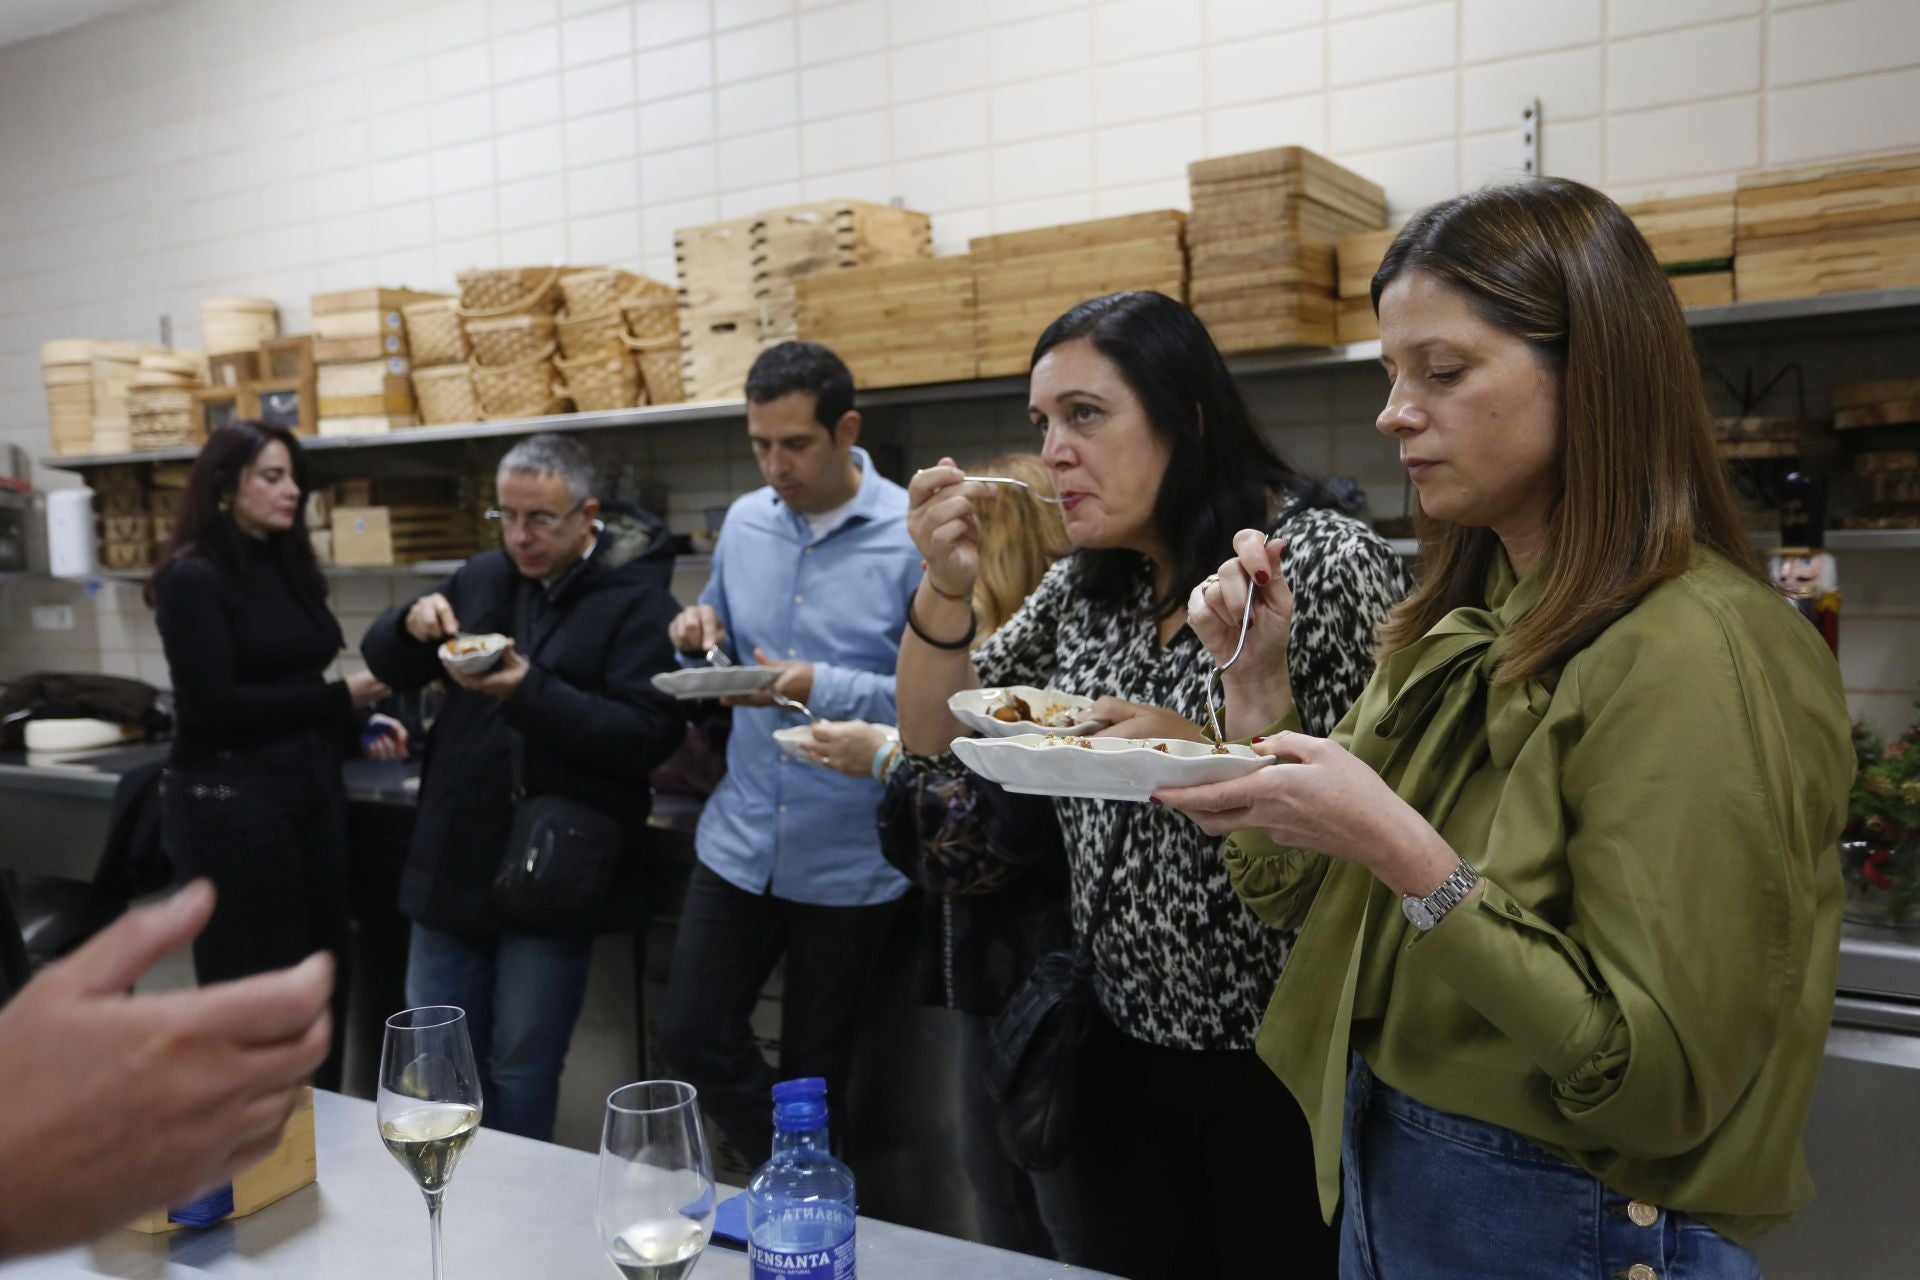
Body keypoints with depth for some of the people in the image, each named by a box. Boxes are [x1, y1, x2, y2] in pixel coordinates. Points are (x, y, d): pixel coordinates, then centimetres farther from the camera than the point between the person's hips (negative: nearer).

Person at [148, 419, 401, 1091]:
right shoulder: (192, 579, -11)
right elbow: (210, 705, -18)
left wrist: (360, 725, -1)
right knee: (252, 988, 4)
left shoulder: (289, 566, 10)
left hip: (310, 790, 7)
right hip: (230, 804, -7)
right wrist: (338, 695, -15)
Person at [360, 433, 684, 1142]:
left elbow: (649, 736, -18)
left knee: (521, 1069, 6)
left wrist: (531, 693, -27)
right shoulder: (483, 576, 9)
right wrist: (412, 624, -7)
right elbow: (385, 662, 15)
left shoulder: (637, 598, -9)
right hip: (454, 861, 6)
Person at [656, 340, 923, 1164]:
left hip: (849, 858, -5)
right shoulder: (745, 522, 3)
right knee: (688, 1035, 10)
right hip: (740, 840, 5)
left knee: (814, 1068, 13)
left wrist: (821, 689, -27)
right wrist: (701, 636, -6)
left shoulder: (912, 536, -15)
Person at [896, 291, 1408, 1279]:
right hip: (1125, 1046, 6)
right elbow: (936, 737, 6)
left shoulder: (1328, 564, -14)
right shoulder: (1084, 588, 5)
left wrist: (1204, 755, -28)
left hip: (1282, 1063, -5)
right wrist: (947, 587, -10)